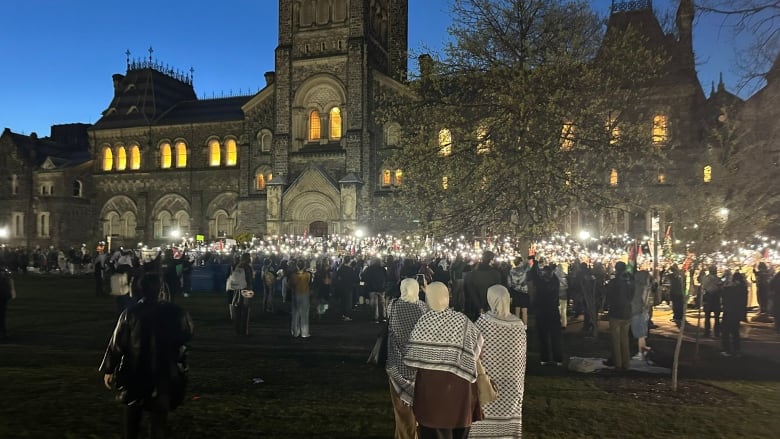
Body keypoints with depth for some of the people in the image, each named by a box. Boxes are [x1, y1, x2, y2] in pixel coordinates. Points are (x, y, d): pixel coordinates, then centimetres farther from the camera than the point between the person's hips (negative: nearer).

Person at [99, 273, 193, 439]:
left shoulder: (130, 313, -11)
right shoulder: (173, 312, -11)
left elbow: (117, 343, -6)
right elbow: (186, 335, 3)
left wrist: (109, 370, 4)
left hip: (134, 373, 1)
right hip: (163, 374, -1)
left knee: (132, 416, 21)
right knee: (159, 416, 7)